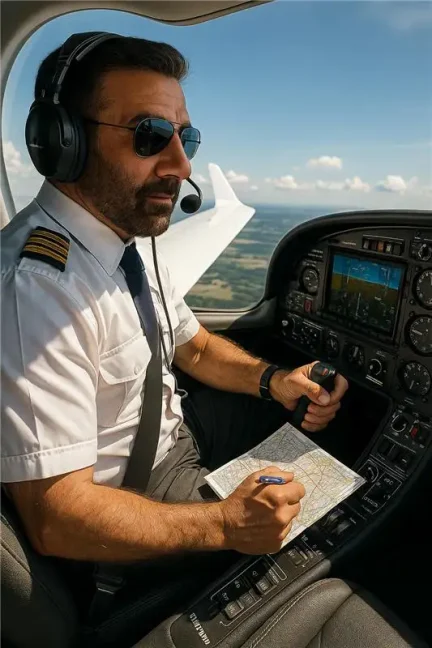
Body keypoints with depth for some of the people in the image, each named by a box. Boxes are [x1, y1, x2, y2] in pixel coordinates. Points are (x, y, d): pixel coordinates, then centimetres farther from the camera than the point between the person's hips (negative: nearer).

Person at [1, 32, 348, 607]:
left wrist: (274, 381, -11)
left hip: (174, 425, 8)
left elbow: (194, 346, 6)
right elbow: (54, 518, -29)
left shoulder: (132, 237, -3)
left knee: (322, 412, 8)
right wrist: (226, 525, -31)